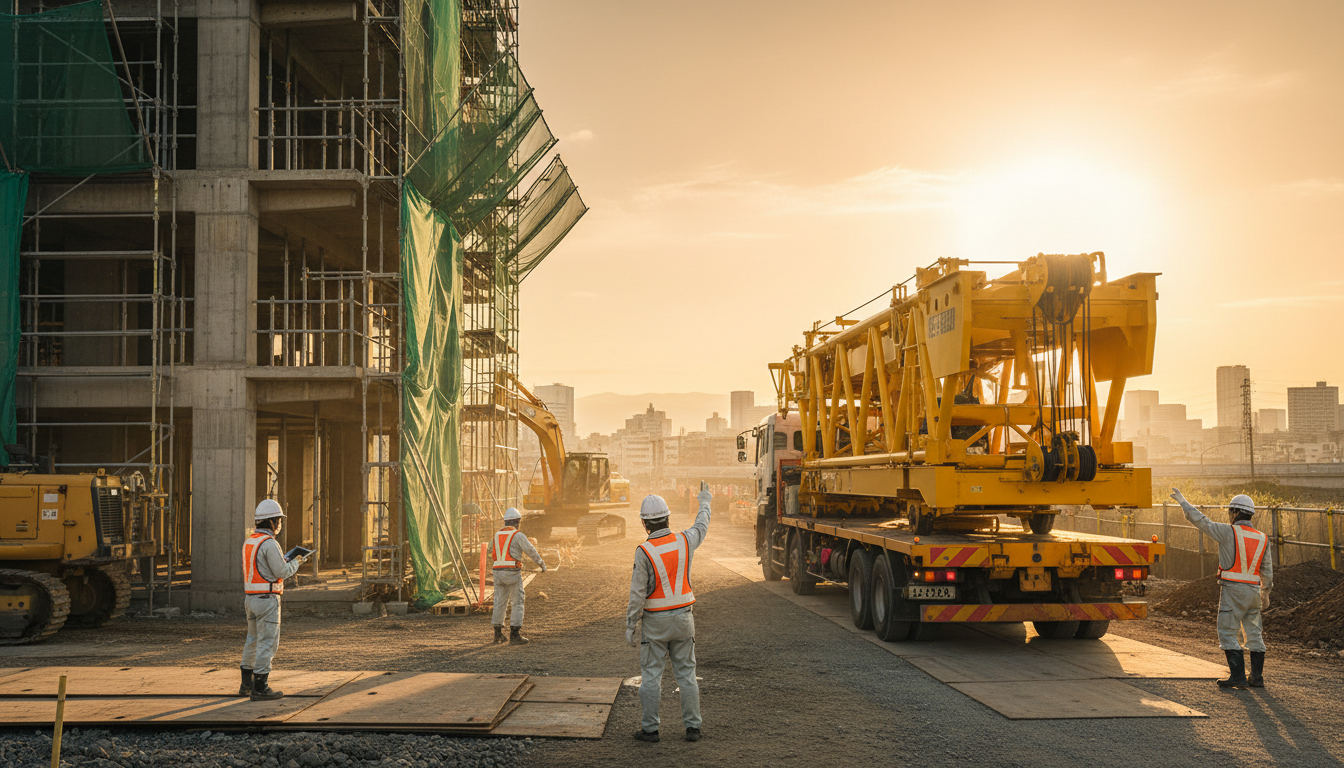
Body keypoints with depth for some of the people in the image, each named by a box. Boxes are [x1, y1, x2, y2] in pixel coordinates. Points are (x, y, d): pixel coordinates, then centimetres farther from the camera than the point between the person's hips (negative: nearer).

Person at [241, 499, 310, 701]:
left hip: (250, 598, 9)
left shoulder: (249, 542, 12)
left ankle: (246, 684, 25)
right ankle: (260, 688, -3)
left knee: (253, 640, 18)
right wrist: (296, 562, 1)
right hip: (267, 599, -9)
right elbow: (282, 573, -17)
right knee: (268, 643, -4)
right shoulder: (269, 544, -16)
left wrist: (288, 560, 20)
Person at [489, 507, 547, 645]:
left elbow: (492, 555, 26)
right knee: (518, 603, -2)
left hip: (498, 572, 6)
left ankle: (498, 634, 23)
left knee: (500, 602, 15)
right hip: (513, 573, -6)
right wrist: (542, 564, 6)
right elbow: (531, 551, -8)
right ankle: (515, 635, -8)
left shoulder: (497, 535, 13)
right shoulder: (518, 535, -7)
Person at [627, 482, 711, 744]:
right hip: (683, 618, 4)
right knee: (686, 673, 9)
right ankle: (692, 727, 10)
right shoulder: (684, 541, -5)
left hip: (655, 621, -4)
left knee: (651, 675, 5)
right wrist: (705, 502, 37)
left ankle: (650, 729, 8)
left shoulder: (644, 552, -18)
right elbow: (701, 528, 19)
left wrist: (629, 625, -7)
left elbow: (637, 593, -16)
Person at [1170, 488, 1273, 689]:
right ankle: (1257, 677, 15)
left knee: (1227, 633, -1)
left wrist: (1182, 501, 6)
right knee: (1254, 634, 13)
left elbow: (1201, 521, -4)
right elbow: (1267, 569, 14)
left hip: (1233, 590, -6)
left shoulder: (1228, 532, -10)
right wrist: (1265, 592, 26)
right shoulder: (1262, 539, 8)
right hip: (1254, 590, 6)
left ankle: (1238, 676, -6)